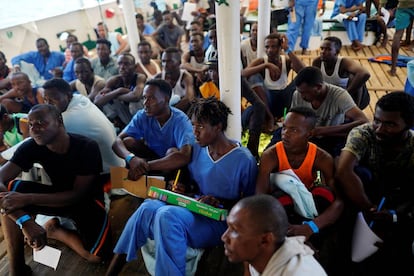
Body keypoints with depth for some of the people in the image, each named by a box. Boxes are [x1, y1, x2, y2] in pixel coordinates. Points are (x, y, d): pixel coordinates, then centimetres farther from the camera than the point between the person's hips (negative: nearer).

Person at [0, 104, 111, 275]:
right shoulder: (32, 147, -15)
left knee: (96, 254, -24)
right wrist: (25, 221, -39)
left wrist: (28, 199, -34)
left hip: (86, 201, -3)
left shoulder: (87, 148, -26)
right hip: (56, 195, 3)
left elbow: (78, 195, -24)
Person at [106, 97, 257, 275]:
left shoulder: (244, 160, -11)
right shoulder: (197, 149, 7)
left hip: (219, 221, -5)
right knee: (148, 207, -25)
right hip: (192, 211, 6)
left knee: (167, 214, -33)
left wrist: (222, 203, -18)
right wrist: (182, 190, -1)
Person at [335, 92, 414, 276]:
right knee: (359, 173, -33)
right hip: (360, 197, -1)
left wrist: (394, 215, -36)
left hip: (398, 207, 1)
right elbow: (343, 172, -39)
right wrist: (370, 211, -37)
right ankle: (343, 244, -23)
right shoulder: (363, 134, -23)